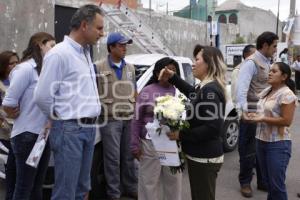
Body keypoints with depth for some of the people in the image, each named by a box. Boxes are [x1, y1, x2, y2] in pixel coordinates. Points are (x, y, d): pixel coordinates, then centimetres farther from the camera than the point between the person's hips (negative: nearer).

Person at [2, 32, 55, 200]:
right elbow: (8, 104, -15)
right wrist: (22, 119, -1)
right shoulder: (26, 68, -13)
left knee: (38, 186, 17)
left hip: (44, 134, 7)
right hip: (28, 135, -7)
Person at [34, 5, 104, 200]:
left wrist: (90, 122, 14)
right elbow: (42, 96, -13)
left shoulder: (86, 53, 14)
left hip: (89, 129, 8)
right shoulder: (59, 53, -12)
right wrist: (61, 117, 0)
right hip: (70, 130, -8)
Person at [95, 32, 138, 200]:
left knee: (129, 156, 13)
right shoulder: (99, 67, -5)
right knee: (113, 158, 2)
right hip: (110, 119, -5)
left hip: (129, 119, 5)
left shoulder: (130, 68, 12)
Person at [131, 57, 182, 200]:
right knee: (148, 182, 8)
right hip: (150, 144, -2)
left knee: (174, 182, 14)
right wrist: (135, 145, -3)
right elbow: (137, 120, 0)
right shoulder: (147, 91, -2)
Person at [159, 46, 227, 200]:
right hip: (200, 155, 10)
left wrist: (181, 135, -21)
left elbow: (213, 128, -27)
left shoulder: (211, 90, -21)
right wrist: (173, 78, 19)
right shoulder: (206, 87, 8)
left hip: (204, 158, -9)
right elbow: (193, 94, 30)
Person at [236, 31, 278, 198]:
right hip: (251, 114, -8)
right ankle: (245, 182, 23)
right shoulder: (251, 63, -14)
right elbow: (242, 87, -23)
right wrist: (244, 110, -31)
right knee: (248, 150, 6)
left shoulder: (266, 62, 12)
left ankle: (262, 181, 33)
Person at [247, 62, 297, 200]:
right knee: (268, 180, 18)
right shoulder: (266, 91, 10)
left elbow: (286, 121, -19)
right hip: (261, 140, 8)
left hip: (278, 144, -8)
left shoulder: (286, 94, -15)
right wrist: (255, 115, 0)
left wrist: (262, 119, -21)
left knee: (276, 184, 0)